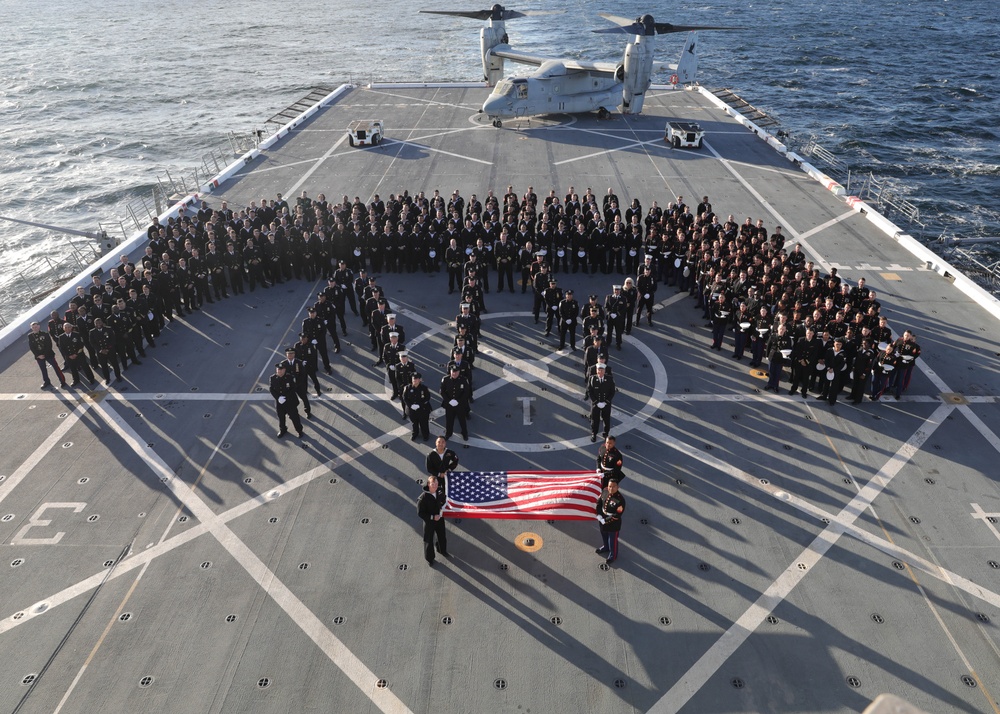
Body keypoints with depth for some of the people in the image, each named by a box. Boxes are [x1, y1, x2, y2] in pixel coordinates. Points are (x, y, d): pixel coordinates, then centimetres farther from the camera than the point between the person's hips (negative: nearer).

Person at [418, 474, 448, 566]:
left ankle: (442, 550, 56)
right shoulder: (423, 498, -31)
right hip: (429, 522, -5)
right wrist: (432, 517, -28)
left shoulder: (440, 492, -14)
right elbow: (420, 513, -24)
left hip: (440, 519, 5)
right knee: (429, 541, 15)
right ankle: (429, 558, 40)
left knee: (443, 537, 25)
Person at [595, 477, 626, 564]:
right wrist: (599, 515, -8)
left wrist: (605, 520, -22)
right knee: (604, 536, 31)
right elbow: (599, 503, 1)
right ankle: (606, 547, 60)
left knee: (613, 540, 16)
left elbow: (617, 515, -27)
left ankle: (613, 555, 42)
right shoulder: (604, 491, -12)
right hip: (602, 521, 6)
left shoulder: (620, 500, -31)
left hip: (613, 524, -6)